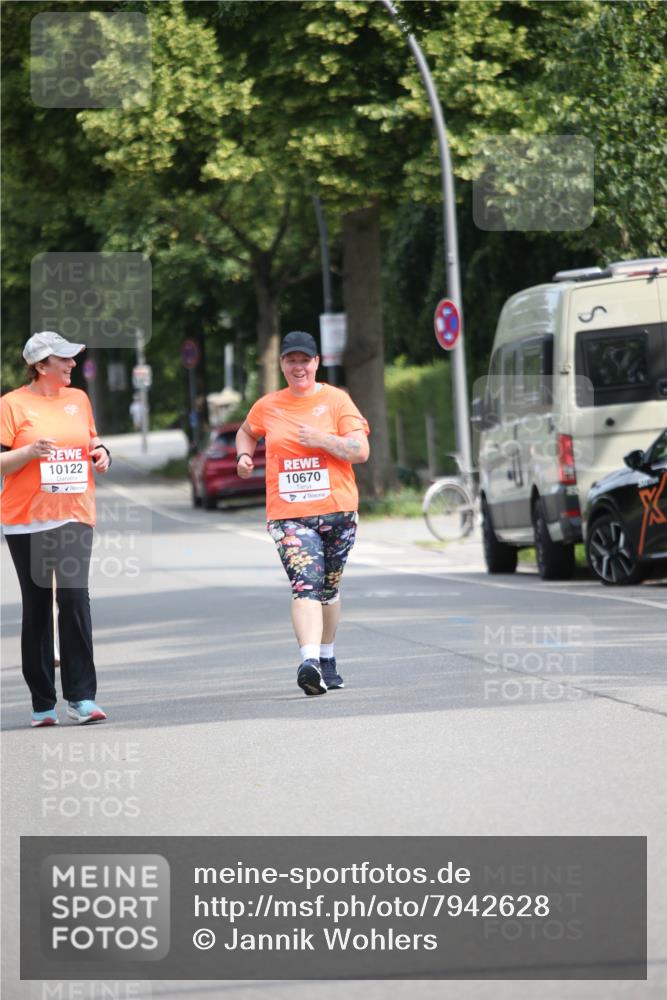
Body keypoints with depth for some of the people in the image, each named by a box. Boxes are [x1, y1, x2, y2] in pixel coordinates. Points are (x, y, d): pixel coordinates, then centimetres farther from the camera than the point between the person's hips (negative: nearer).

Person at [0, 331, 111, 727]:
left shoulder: (79, 399, 12)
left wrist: (101, 454, 3)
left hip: (74, 516, 2)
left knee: (75, 596, -13)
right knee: (37, 608, 3)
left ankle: (82, 697, -12)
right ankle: (42, 703, 10)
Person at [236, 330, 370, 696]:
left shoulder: (336, 400, 2)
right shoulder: (267, 406, 9)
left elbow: (360, 451, -5)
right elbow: (246, 432, 31)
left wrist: (323, 439, -17)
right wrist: (244, 455, 11)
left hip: (337, 510, 0)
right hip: (288, 513, 0)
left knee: (329, 588, 14)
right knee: (305, 585, -19)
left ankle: (327, 659, 32)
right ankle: (310, 662, -34)